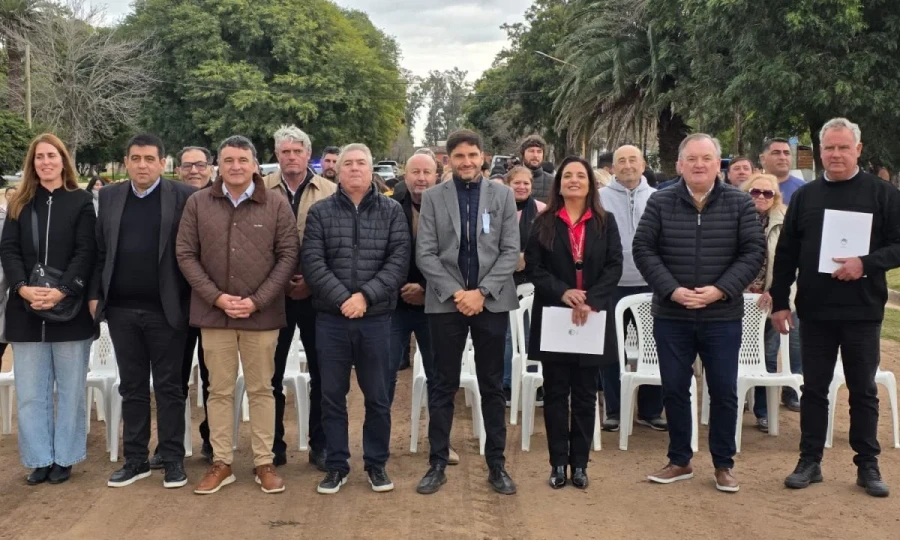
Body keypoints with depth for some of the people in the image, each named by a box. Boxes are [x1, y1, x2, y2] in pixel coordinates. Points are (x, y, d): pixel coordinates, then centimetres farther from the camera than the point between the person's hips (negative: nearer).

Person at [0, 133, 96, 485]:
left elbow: (86, 252, -5)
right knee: (30, 392, 4)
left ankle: (64, 458, 15)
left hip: (70, 310, -3)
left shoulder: (81, 202, 2)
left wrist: (62, 292, -18)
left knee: (70, 389, 5)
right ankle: (39, 459, 14)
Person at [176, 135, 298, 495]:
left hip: (262, 313, -1)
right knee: (219, 390, 9)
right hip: (213, 312, 1)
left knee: (261, 389, 7)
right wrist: (216, 297, -9)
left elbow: (288, 255, -2)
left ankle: (264, 463, 17)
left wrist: (257, 300, -10)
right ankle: (221, 463, 19)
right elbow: (185, 254, 2)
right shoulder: (197, 203, 2)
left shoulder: (277, 204, -1)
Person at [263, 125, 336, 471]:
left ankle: (320, 445, 18)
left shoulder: (329, 192, 0)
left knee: (321, 372, 6)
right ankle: (274, 445, 20)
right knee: (271, 373, 8)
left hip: (317, 293, -1)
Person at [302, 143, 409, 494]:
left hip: (376, 318, 0)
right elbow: (313, 263, -5)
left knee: (378, 396, 8)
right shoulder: (320, 212, 5)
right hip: (331, 318, 1)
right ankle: (336, 465, 20)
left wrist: (365, 295, -16)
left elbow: (399, 261, -5)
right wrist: (342, 298, -17)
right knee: (332, 396, 8)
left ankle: (376, 464, 23)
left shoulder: (392, 211, 4)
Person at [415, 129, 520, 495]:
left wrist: (482, 291, -11)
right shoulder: (433, 198, 3)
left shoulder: (503, 195, 5)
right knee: (444, 386, 6)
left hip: (492, 301, 1)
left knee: (492, 386, 8)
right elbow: (425, 254, -2)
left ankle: (497, 465, 17)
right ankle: (437, 464, 15)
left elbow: (511, 251, -1)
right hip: (445, 302, 0)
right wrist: (455, 292, -12)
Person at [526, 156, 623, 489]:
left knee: (585, 394, 6)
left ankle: (580, 463, 15)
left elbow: (614, 266, -2)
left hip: (593, 319, 1)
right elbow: (533, 267, -2)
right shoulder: (544, 223, 5)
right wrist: (563, 292, -17)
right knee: (556, 393, 4)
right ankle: (558, 463, 12)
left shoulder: (605, 222, 6)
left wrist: (590, 299, -16)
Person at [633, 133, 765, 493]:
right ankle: (679, 461, 23)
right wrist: (671, 290, -15)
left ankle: (723, 464, 21)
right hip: (671, 316, 1)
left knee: (724, 392, 6)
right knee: (674, 390, 8)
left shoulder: (740, 204, 0)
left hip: (723, 317, 0)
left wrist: (720, 290, -16)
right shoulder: (660, 203, 0)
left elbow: (754, 251, -4)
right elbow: (642, 249, -3)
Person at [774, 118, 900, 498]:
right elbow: (786, 254, 8)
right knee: (814, 388, 9)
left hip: (863, 310, -2)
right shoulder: (804, 196, 6)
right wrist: (780, 301, 4)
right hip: (814, 311, 2)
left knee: (863, 390, 8)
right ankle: (810, 461, 18)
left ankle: (868, 466, 18)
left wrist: (866, 264, -20)